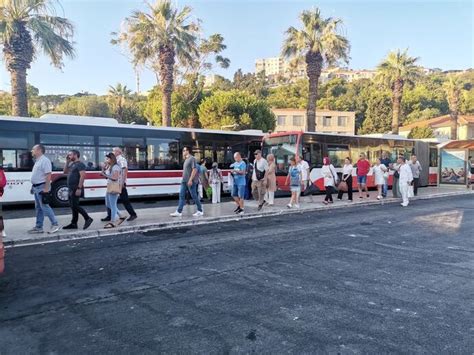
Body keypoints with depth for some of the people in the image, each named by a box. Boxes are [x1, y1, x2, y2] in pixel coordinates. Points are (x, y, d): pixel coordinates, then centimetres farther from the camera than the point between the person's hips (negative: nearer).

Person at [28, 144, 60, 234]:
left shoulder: (45, 160, -14)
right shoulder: (37, 161, 16)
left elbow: (48, 175, -21)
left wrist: (46, 188, -25)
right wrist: (33, 186, 19)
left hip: (42, 187, -10)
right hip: (36, 187, 10)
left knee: (45, 207, -8)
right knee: (38, 208, 11)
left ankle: (55, 224, 0)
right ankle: (38, 227, 17)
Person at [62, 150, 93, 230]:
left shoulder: (80, 164, -12)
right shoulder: (72, 164, 16)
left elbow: (82, 176, -20)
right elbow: (65, 172, 23)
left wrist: (79, 188, -27)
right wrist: (67, 161, 13)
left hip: (76, 189, -10)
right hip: (71, 189, 10)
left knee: (75, 206, -11)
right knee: (73, 206, 10)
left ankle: (88, 219, -2)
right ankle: (74, 224, 15)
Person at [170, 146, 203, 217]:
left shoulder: (192, 158, -12)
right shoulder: (186, 159, 16)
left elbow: (195, 169, -19)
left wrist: (190, 180, -23)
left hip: (190, 181, -9)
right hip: (184, 181, 9)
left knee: (194, 196, 0)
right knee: (181, 195, 4)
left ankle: (200, 211, 12)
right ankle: (179, 212, 5)